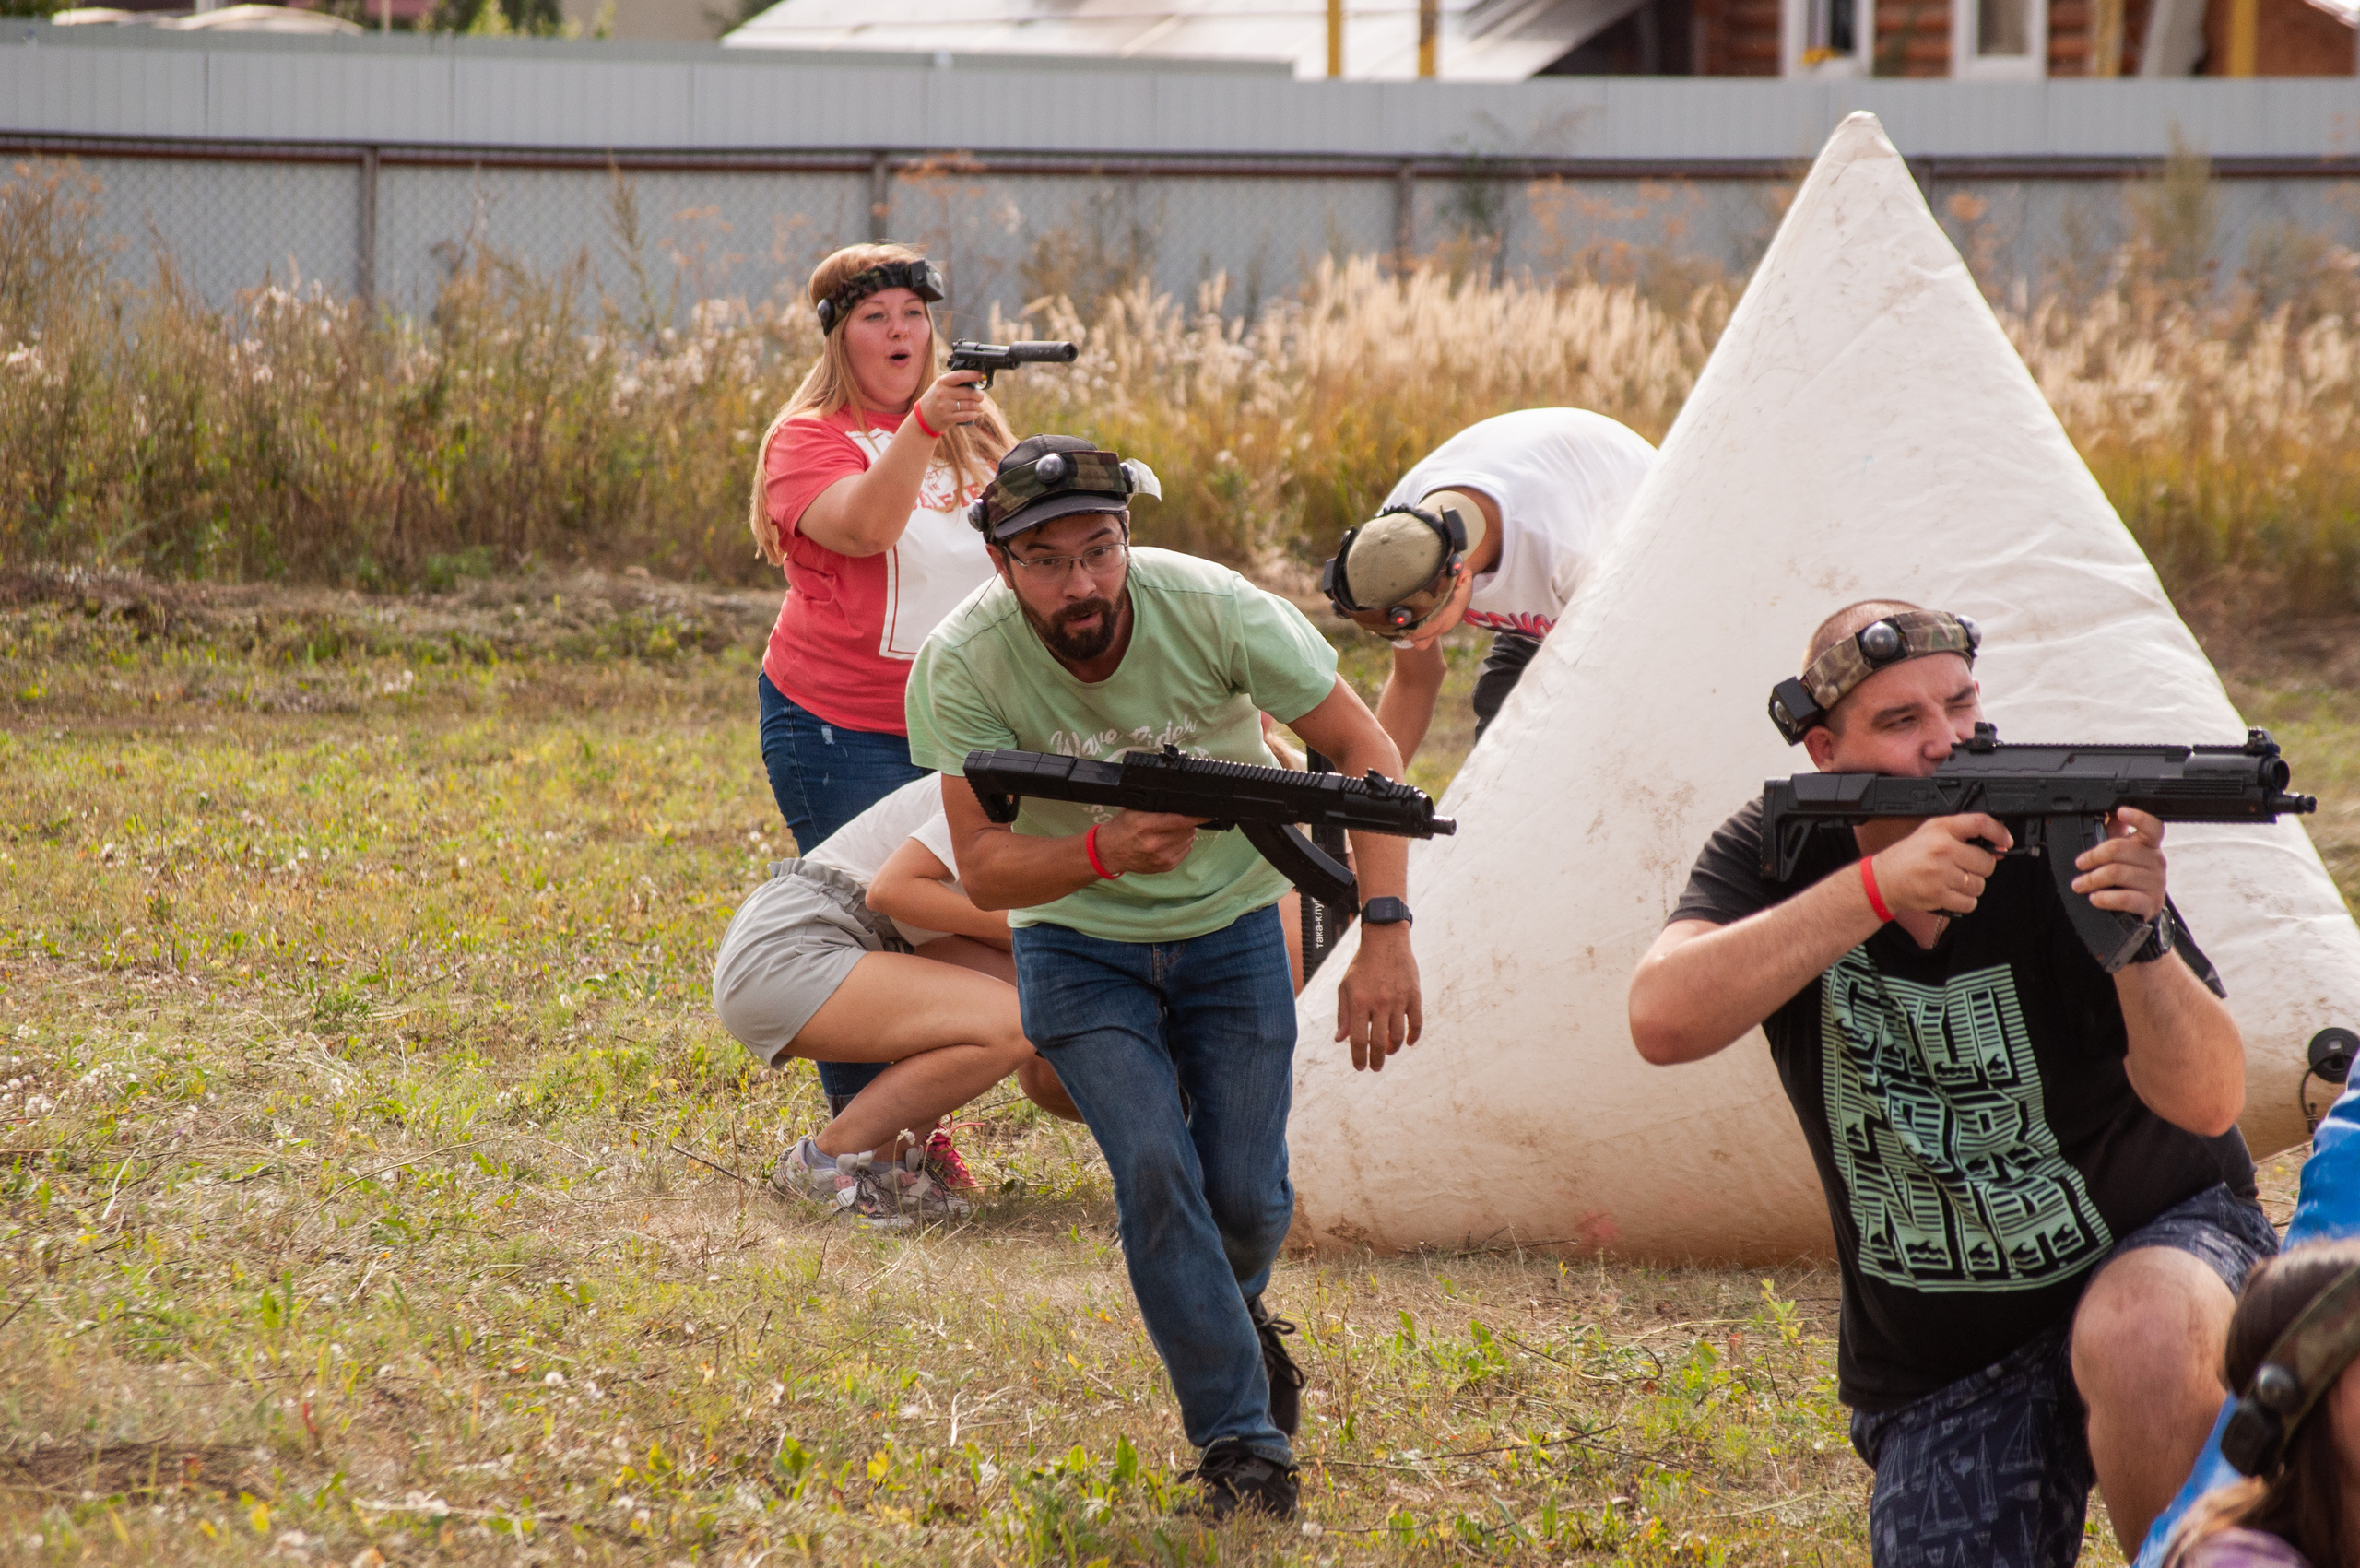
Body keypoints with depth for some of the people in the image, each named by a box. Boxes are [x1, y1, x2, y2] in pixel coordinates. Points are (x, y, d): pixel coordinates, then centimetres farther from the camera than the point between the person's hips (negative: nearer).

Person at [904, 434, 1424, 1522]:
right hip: (1079, 949, -1)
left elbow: (1364, 749, -18)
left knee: (1246, 1196, -6)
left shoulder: (1213, 610, -26)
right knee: (1155, 1171, -19)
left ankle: (1233, 1311, 32)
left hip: (1231, 931, 1)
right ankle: (1242, 1447, -7)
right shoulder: (964, 666, -25)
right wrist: (1104, 851, -44)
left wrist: (1384, 934, -27)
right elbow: (981, 870, -23)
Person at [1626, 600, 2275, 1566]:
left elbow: (2206, 1105, -22)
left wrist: (2141, 939, -41)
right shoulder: (1782, 857, -7)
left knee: (2137, 1340, -37)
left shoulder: (2064, 843, -16)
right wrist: (1876, 889, -34)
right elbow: (1663, 1021, -27)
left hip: (2155, 1240, -3)